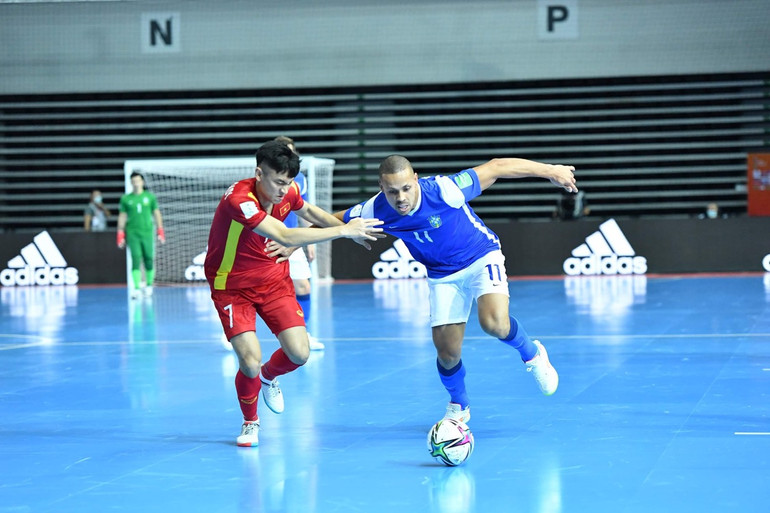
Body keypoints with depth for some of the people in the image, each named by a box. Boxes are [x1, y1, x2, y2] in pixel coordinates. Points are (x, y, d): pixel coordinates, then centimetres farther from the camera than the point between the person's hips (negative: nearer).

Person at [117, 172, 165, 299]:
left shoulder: (150, 197, 7)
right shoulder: (125, 199, 7)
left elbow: (157, 214, 9)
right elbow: (122, 217, 10)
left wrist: (160, 232, 3)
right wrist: (120, 235, 4)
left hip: (147, 232, 1)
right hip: (132, 233, -1)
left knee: (149, 259, 2)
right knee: (136, 259, -9)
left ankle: (149, 285, 20)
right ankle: (136, 288, -12)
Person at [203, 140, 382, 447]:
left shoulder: (287, 191, -11)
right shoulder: (238, 199, -33)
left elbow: (307, 211, 15)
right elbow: (286, 238, -41)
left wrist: (351, 229, 6)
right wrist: (343, 231, -37)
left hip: (274, 279, 5)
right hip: (233, 286, -5)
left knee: (299, 354, -9)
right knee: (250, 362, -17)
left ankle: (268, 377, 28)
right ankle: (250, 422, 14)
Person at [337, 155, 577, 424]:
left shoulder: (443, 190, -33)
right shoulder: (375, 211, -22)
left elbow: (496, 167, -25)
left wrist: (549, 170, -21)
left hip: (481, 257, -3)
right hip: (442, 275, 4)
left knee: (494, 323, -28)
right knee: (447, 352, 1)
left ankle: (532, 354, 5)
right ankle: (459, 406, 32)